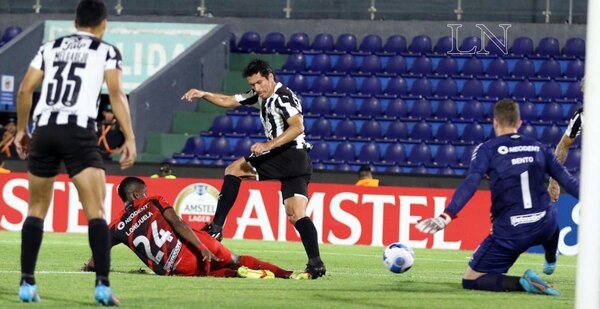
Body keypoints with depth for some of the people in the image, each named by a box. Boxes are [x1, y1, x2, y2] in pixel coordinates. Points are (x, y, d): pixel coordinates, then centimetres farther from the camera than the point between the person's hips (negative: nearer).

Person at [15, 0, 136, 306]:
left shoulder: (50, 48, 19)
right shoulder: (106, 51, 9)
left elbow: (24, 90, 14)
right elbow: (116, 93, -3)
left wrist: (21, 130, 25)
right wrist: (130, 139, -5)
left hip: (43, 128, 4)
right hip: (79, 131, -4)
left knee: (36, 210, 15)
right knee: (96, 211, -4)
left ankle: (27, 284, 11)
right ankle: (102, 284, -16)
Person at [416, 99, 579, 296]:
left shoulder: (487, 150, -3)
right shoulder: (538, 148, 8)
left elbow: (469, 185, -18)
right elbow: (568, 181, 10)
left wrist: (446, 216, -26)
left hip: (510, 233, -5)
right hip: (544, 227, 5)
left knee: (470, 280, 4)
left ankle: (522, 283, -17)